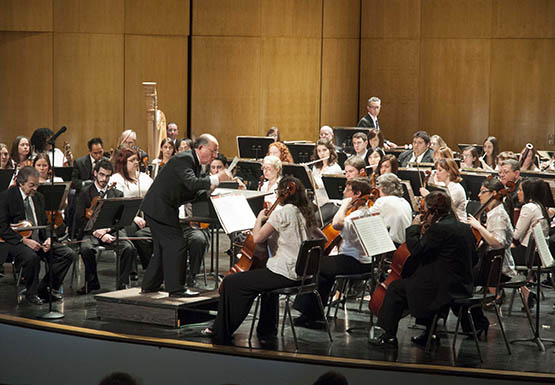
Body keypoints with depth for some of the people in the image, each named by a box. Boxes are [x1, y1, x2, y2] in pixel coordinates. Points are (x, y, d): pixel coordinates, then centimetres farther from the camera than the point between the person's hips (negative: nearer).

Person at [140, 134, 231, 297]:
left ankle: (149, 285, 25)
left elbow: (193, 193, 16)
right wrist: (216, 178, -35)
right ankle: (175, 288, -7)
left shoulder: (194, 162, 14)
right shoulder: (184, 159, -18)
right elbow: (191, 183, -33)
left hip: (161, 208, 11)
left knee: (164, 247, 16)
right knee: (176, 245, -10)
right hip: (159, 207, -11)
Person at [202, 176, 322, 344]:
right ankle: (267, 329, 45)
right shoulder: (307, 214, 11)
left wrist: (260, 218, 0)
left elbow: (257, 238, -17)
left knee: (231, 282, -1)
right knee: (266, 275, 41)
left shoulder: (282, 212, -13)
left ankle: (220, 333, 4)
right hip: (302, 272, 9)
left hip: (284, 273, -9)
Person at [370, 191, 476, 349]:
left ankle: (389, 337, 10)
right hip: (463, 287, 9)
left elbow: (416, 250, -18)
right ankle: (429, 334, 34)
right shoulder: (464, 227, 8)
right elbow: (474, 257, 18)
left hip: (446, 289, -9)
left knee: (396, 287, 5)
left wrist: (414, 228, -2)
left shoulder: (438, 228, -19)